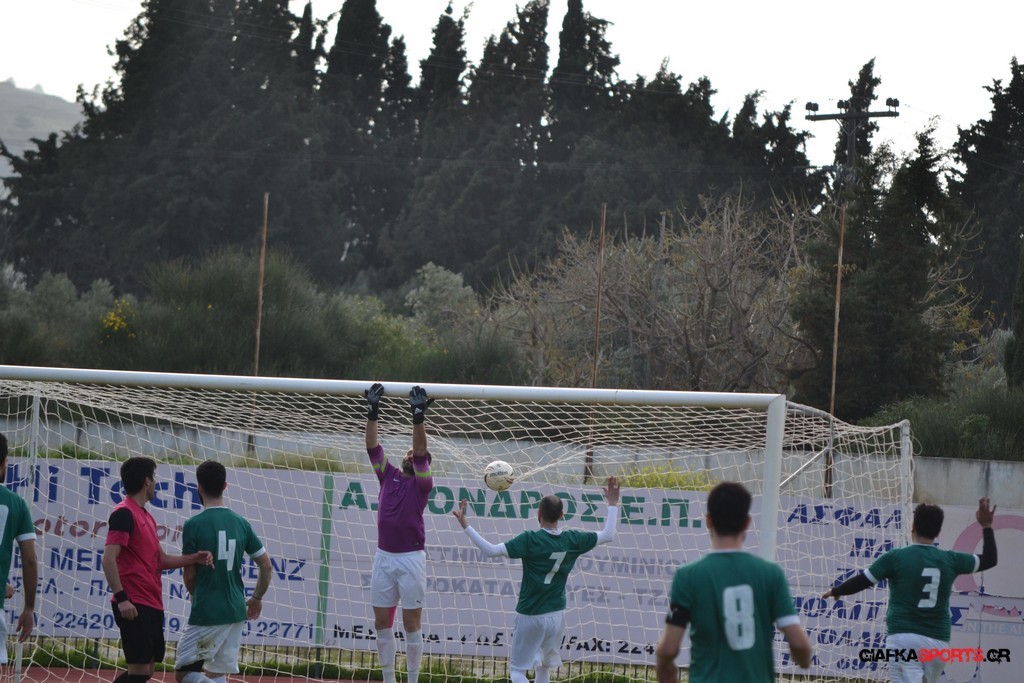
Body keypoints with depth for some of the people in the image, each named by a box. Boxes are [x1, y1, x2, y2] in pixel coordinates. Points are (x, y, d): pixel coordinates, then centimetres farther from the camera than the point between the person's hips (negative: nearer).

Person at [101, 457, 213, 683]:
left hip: (152, 606, 9)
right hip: (134, 606, -9)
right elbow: (108, 559, -18)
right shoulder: (124, 514, -11)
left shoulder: (146, 517, 18)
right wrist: (121, 597, -25)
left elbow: (160, 560, 21)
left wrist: (194, 558, 7)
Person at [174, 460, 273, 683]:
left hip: (206, 614, -6)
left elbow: (190, 575, -6)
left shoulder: (193, 525, -11)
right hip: (236, 612, 6)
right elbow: (266, 566, 8)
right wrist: (257, 598, 23)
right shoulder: (240, 523, 5)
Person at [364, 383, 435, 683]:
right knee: (382, 623, 7)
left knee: (412, 624, -1)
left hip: (411, 558, -5)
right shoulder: (389, 476, 12)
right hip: (384, 557, 5)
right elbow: (372, 446, 6)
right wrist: (372, 412, -3)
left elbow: (421, 450, -15)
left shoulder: (422, 483, -1)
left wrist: (419, 416, -23)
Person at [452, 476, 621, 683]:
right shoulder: (572, 539, -4)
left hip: (529, 616, -4)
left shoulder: (530, 540, -17)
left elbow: (490, 550, -24)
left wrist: (465, 525, -20)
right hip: (556, 615, 4)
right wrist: (613, 504, 17)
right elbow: (608, 535, 8)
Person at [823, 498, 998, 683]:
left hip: (903, 639, -4)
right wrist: (986, 526, 32)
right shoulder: (950, 560, 6)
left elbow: (861, 582, 1)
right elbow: (989, 560, 20)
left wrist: (835, 591, 20)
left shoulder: (896, 557, -3)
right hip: (938, 643, 4)